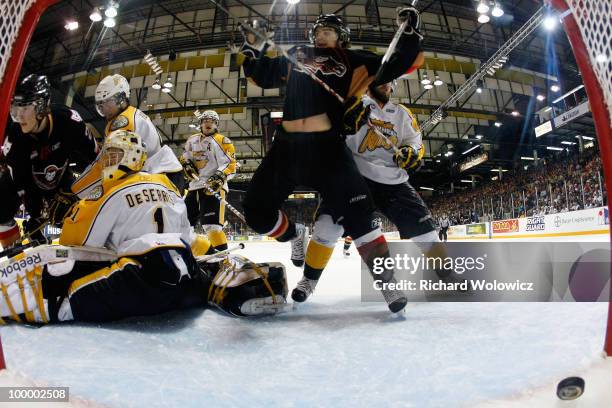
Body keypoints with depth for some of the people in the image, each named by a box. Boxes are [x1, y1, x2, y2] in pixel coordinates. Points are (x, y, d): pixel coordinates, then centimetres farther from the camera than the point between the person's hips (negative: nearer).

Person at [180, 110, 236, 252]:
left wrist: (219, 178, -26)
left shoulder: (221, 141, -4)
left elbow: (229, 165, -11)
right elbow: (184, 158, 28)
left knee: (211, 225, -20)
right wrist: (187, 165, 6)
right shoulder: (192, 140, 16)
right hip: (194, 186, 7)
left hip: (213, 187, -7)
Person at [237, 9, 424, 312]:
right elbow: (261, 76, 26)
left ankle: (386, 277, -7)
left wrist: (410, 34, 3)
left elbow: (398, 65, 15)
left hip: (327, 145, -3)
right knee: (256, 207, 3)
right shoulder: (295, 58, 25)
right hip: (287, 143, 4)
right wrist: (252, 49, 13)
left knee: (355, 209, -17)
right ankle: (294, 237, 30)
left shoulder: (353, 61, 16)